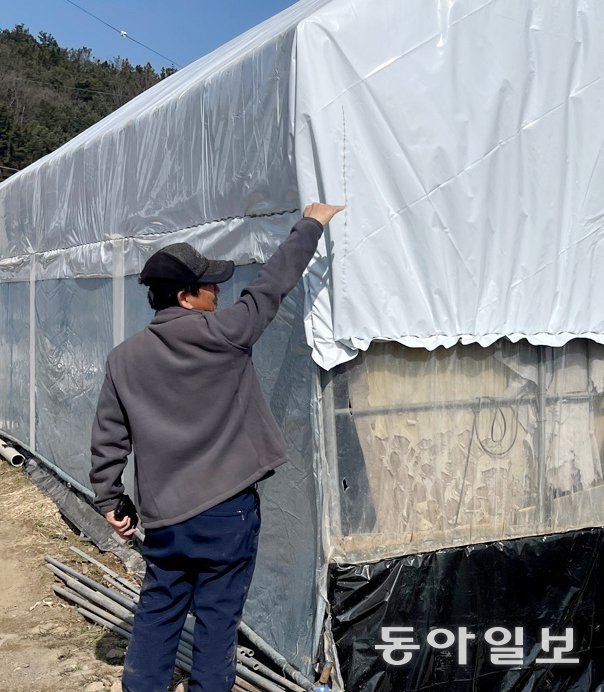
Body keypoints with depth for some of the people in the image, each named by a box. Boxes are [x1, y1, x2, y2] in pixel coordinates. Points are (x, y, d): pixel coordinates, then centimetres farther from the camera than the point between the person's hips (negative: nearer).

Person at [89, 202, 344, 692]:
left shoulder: (124, 358, 1)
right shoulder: (219, 334, -12)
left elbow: (108, 437, 5)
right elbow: (271, 287, -3)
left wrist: (109, 499, 16)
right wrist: (311, 225, 8)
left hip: (162, 516, 5)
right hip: (227, 510, -4)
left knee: (157, 613, 17)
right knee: (217, 618, 7)